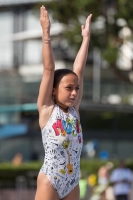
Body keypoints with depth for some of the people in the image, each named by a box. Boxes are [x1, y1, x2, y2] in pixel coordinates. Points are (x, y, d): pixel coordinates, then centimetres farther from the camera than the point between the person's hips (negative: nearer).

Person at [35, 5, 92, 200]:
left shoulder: (74, 109, 8)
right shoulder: (47, 109, -3)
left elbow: (79, 70, 8)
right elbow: (49, 70, -7)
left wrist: (86, 37, 9)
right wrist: (46, 33, -11)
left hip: (72, 182, 5)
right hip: (50, 181, -5)